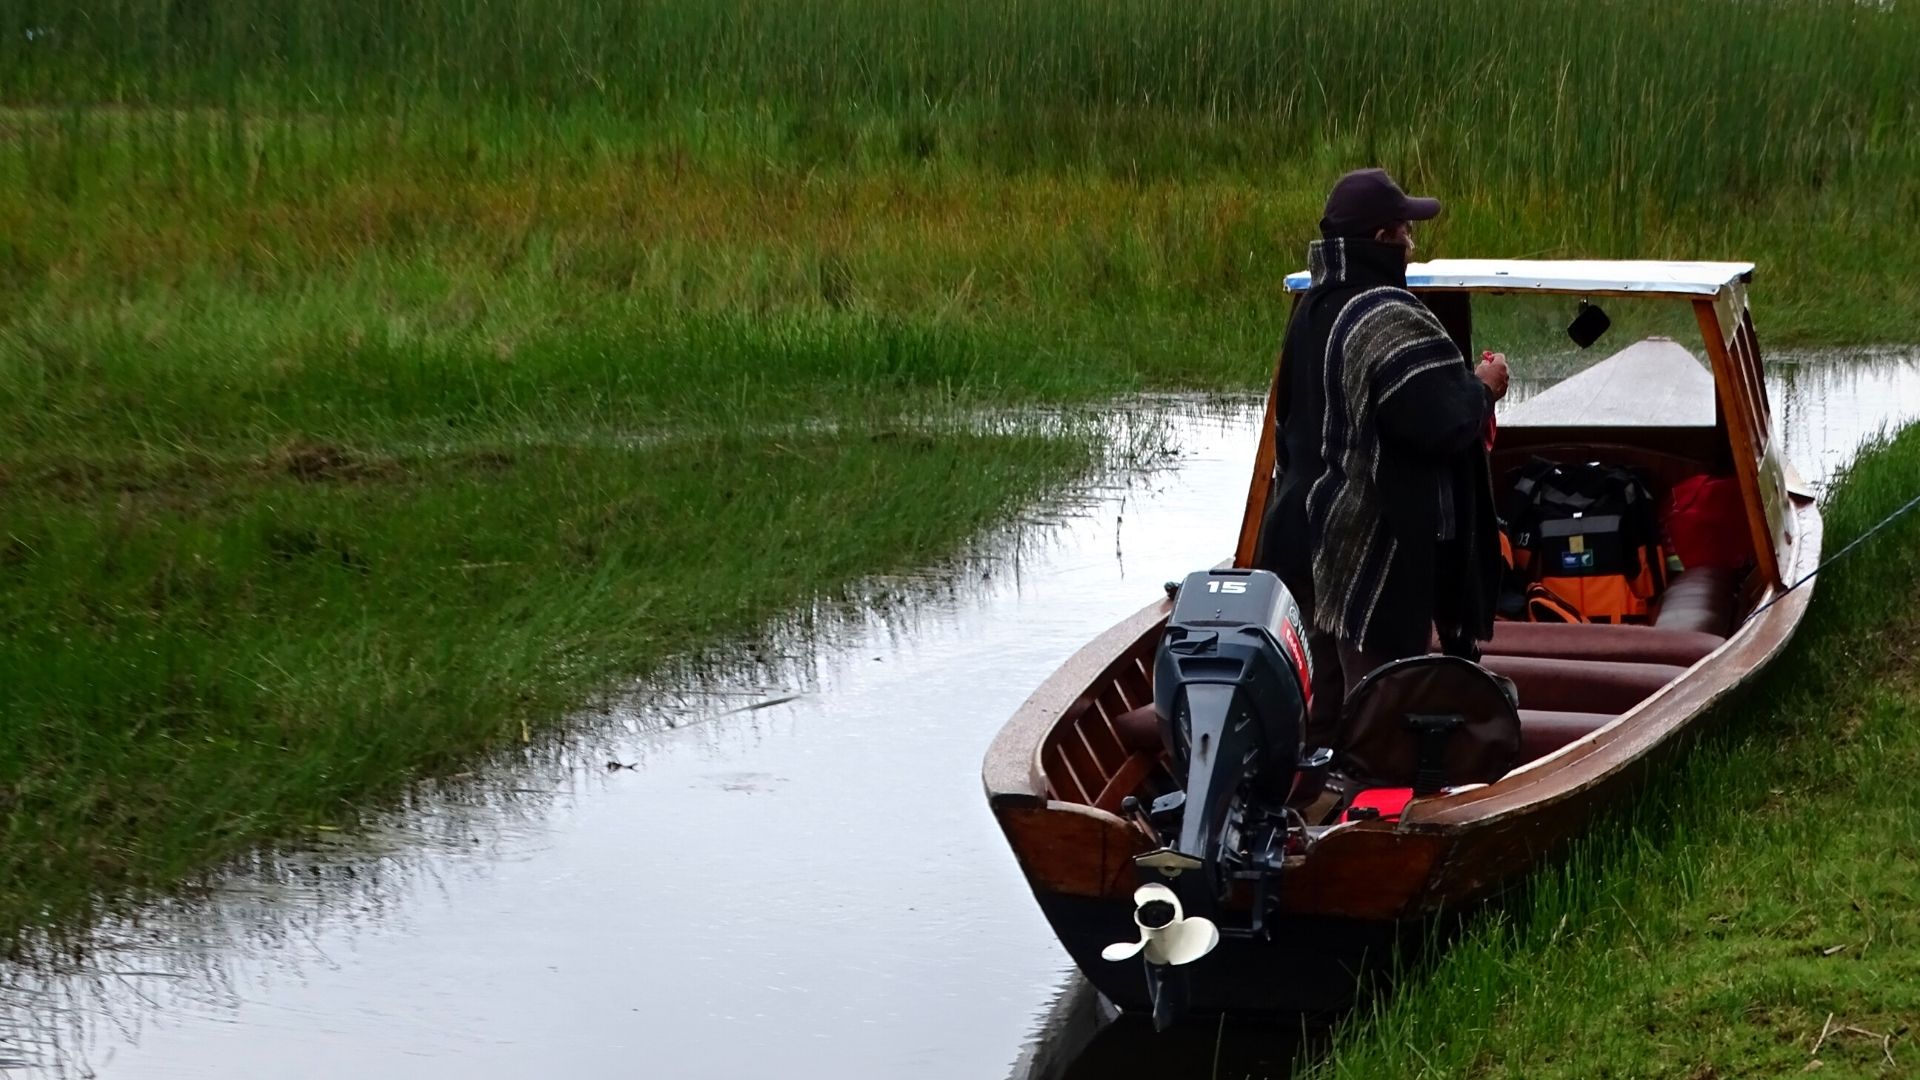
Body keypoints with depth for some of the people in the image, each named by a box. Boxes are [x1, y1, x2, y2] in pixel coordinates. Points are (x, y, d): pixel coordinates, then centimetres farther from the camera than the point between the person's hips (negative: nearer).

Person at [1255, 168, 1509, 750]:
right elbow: (1440, 424, -24)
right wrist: (1482, 388, -6)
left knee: (1327, 711, 17)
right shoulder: (1390, 319, -19)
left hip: (1316, 528, 10)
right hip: (1381, 546, -10)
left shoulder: (1311, 310, 12)